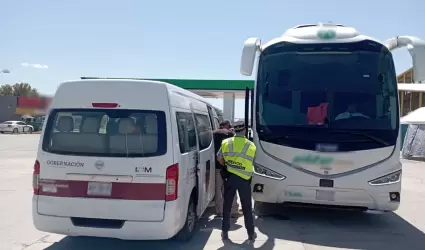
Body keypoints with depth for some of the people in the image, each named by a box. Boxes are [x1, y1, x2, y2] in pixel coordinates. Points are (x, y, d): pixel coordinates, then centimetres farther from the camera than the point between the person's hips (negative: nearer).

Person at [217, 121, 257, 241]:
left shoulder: (226, 142, -1)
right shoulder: (251, 146, -4)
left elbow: (219, 158, 9)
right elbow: (251, 162, 4)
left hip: (229, 177, 1)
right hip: (244, 179, -1)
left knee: (227, 206, 13)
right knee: (247, 207, 11)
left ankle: (225, 232, 20)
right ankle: (251, 233, 20)